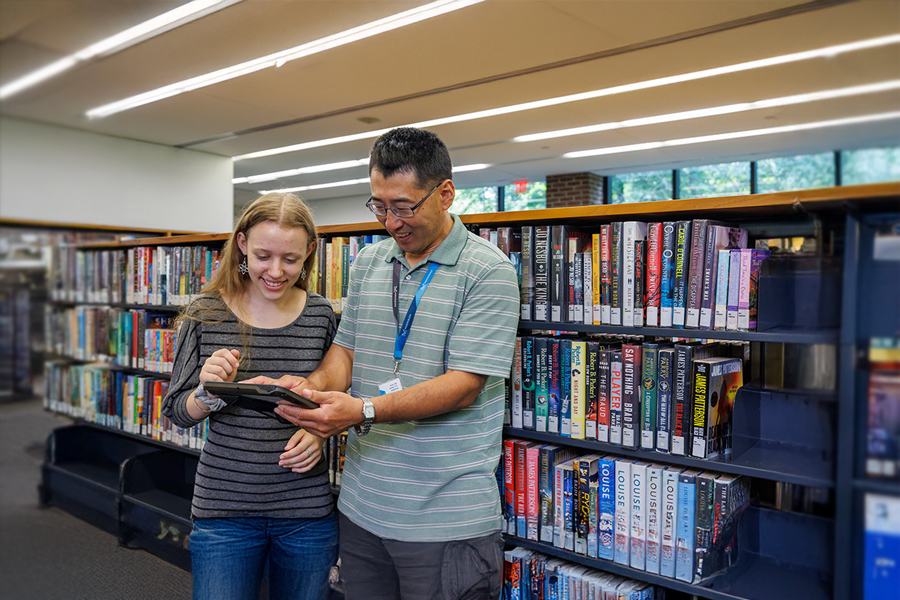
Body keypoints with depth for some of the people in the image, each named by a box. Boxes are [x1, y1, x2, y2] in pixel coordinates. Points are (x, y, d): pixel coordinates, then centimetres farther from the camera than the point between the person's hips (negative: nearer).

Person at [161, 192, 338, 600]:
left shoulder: (321, 315, -4)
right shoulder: (206, 314, -6)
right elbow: (177, 414, -1)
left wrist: (320, 433, -11)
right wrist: (208, 392, -21)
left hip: (308, 512, 1)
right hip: (224, 509, -1)